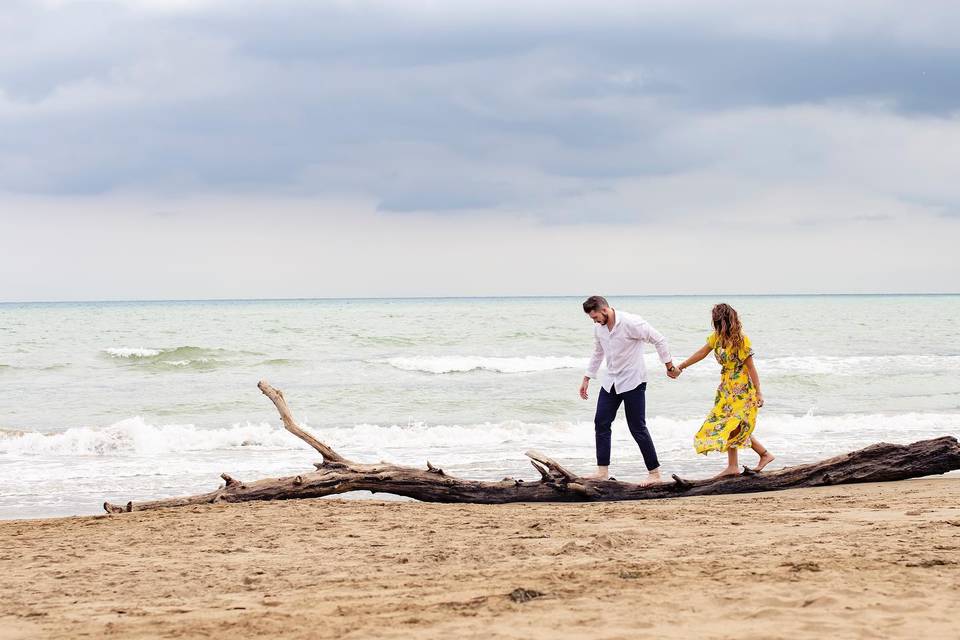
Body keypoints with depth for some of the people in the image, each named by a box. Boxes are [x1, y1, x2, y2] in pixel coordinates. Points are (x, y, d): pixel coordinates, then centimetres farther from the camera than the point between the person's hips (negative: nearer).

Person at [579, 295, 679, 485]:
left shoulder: (631, 323, -20)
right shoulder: (599, 328, 3)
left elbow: (658, 339, -13)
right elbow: (598, 354, 19)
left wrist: (669, 366, -9)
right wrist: (586, 379, 19)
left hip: (633, 382, -7)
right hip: (611, 382, 7)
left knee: (637, 428, -6)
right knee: (601, 422, 3)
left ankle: (654, 473, 2)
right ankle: (602, 471, 9)